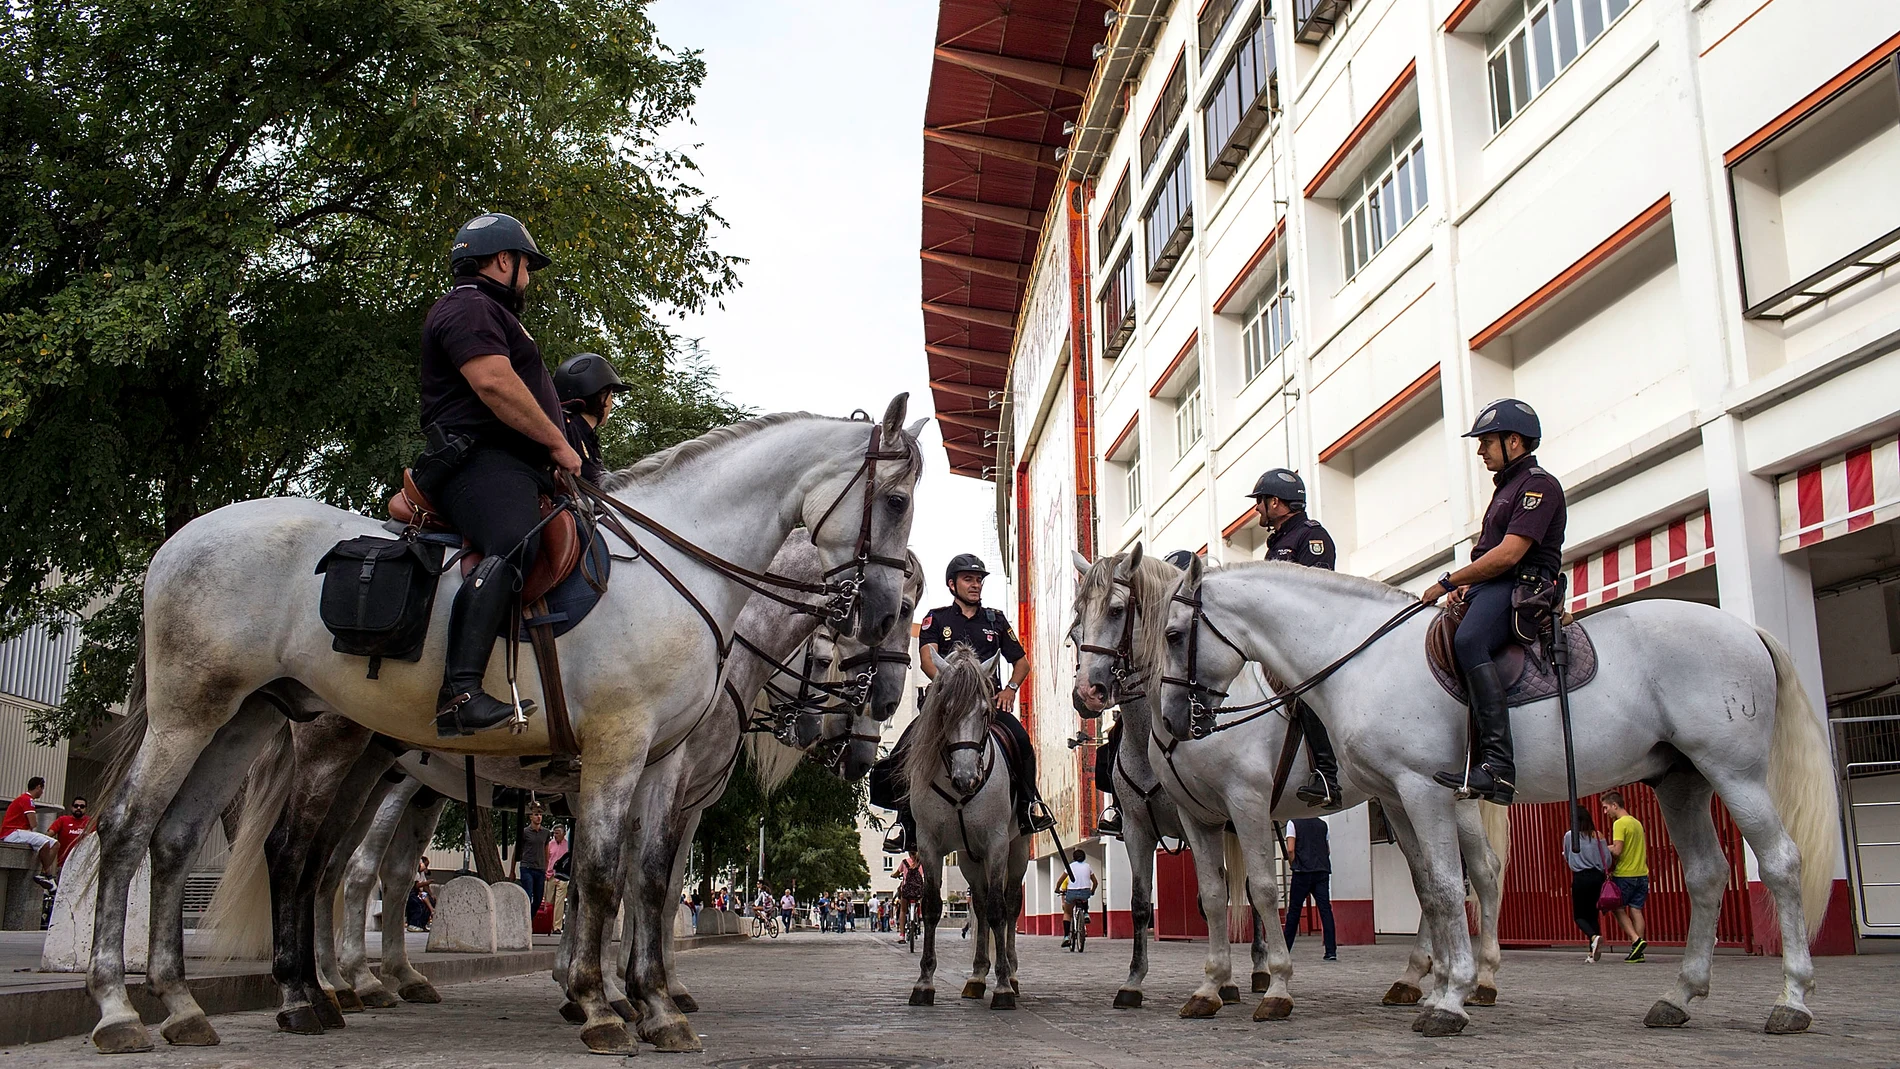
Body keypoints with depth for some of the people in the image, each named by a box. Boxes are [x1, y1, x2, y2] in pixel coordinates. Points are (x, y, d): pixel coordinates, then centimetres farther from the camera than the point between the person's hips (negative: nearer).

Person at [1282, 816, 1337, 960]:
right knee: (1325, 909, -2)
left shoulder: (1293, 824, -1)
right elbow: (1328, 850, 14)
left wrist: (1295, 865, 6)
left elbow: (1290, 850, -7)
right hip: (1322, 872, 3)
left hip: (1303, 873, -3)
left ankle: (1284, 950, 11)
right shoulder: (1322, 824, 12)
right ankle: (1331, 951, -10)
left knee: (1294, 911, 4)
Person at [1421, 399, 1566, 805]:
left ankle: (1496, 764, -43)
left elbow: (1508, 554, -17)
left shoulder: (1538, 485, -5)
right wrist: (1465, 586, 3)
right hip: (1492, 588, 11)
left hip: (1523, 587, -11)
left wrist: (1449, 582, -13)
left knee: (1468, 641, -36)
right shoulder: (1507, 488, 27)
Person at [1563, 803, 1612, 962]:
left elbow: (1567, 858, 7)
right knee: (1592, 913, 13)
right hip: (1597, 877, 3)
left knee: (1579, 915, 4)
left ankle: (1595, 937, -25)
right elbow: (1608, 860, 0)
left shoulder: (1569, 836, -5)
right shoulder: (1597, 835, 0)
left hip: (1580, 878, -3)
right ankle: (1593, 952, 11)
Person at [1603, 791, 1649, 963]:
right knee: (1636, 911, 6)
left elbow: (1617, 850, -21)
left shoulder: (1619, 824, -13)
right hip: (1641, 874, 7)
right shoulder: (1637, 822, 14)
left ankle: (1636, 941, -11)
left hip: (1624, 875, -7)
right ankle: (1637, 951, 4)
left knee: (1619, 909, 5)